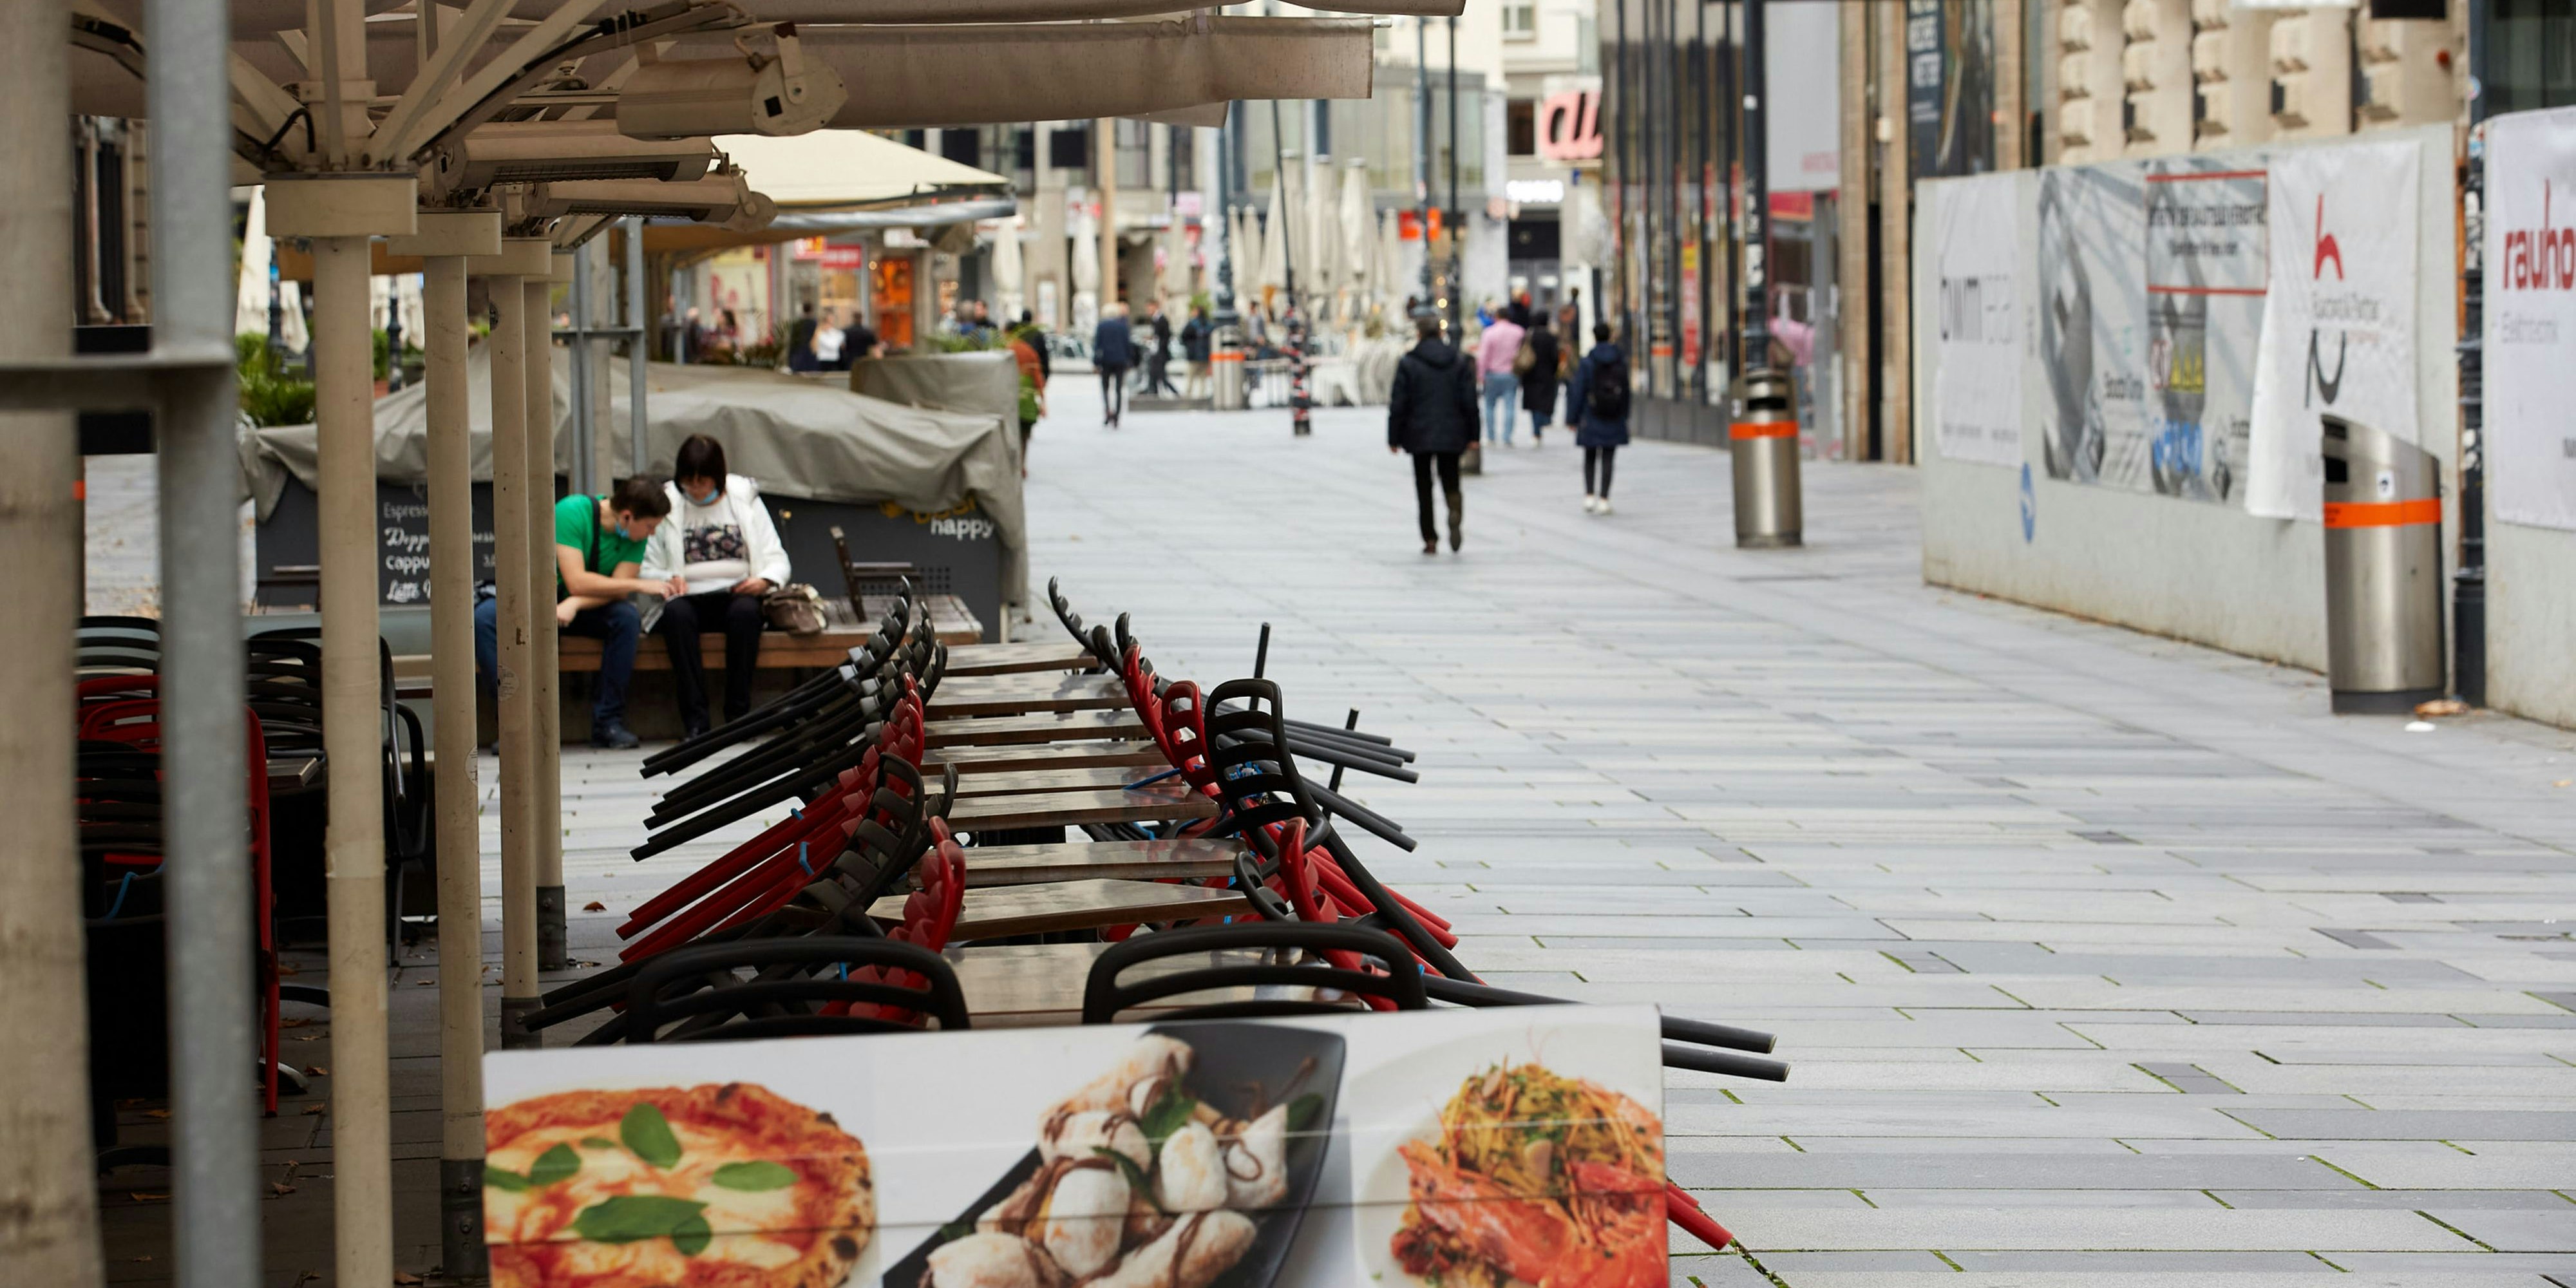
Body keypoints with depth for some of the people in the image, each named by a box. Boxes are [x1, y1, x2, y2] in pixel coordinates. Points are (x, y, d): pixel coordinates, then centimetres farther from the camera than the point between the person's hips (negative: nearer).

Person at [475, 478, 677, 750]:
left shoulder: (635, 536, -7)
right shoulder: (572, 511, -23)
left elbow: (616, 592, -16)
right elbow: (576, 582, -29)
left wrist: (575, 604, -34)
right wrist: (640, 585, -28)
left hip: (587, 607, 3)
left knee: (627, 617, -29)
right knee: (485, 617, -32)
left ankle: (608, 722, -25)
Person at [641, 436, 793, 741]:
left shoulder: (745, 500, 11)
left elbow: (776, 559, 10)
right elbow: (646, 570, 7)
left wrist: (764, 581, -13)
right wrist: (668, 580, -15)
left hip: (736, 595, 0)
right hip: (689, 598, 0)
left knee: (745, 612, -36)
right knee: (676, 613, -36)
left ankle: (738, 713, -30)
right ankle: (694, 718, -37)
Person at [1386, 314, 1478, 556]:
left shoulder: (1408, 364, -6)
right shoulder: (1459, 363, 3)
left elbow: (1398, 404, -6)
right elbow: (1469, 402, 3)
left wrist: (1394, 437, 1)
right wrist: (1472, 434, 9)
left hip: (1420, 436, -2)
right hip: (1452, 435, 2)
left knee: (1424, 486, 7)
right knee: (1450, 480, 11)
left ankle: (1430, 538, 4)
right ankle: (1455, 514, -22)